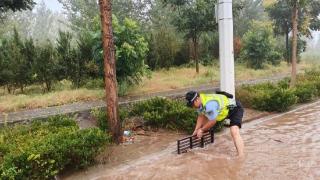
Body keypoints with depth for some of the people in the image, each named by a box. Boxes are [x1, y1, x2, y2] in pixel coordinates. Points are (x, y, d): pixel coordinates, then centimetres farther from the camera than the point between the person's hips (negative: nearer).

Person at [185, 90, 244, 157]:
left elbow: (212, 121, -25)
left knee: (234, 132, -27)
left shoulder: (209, 104, -37)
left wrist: (201, 130, -12)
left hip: (235, 109, -9)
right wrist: (196, 130, -4)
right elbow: (201, 116, 3)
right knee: (204, 123, 11)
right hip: (223, 109, 9)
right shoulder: (199, 102, -9)